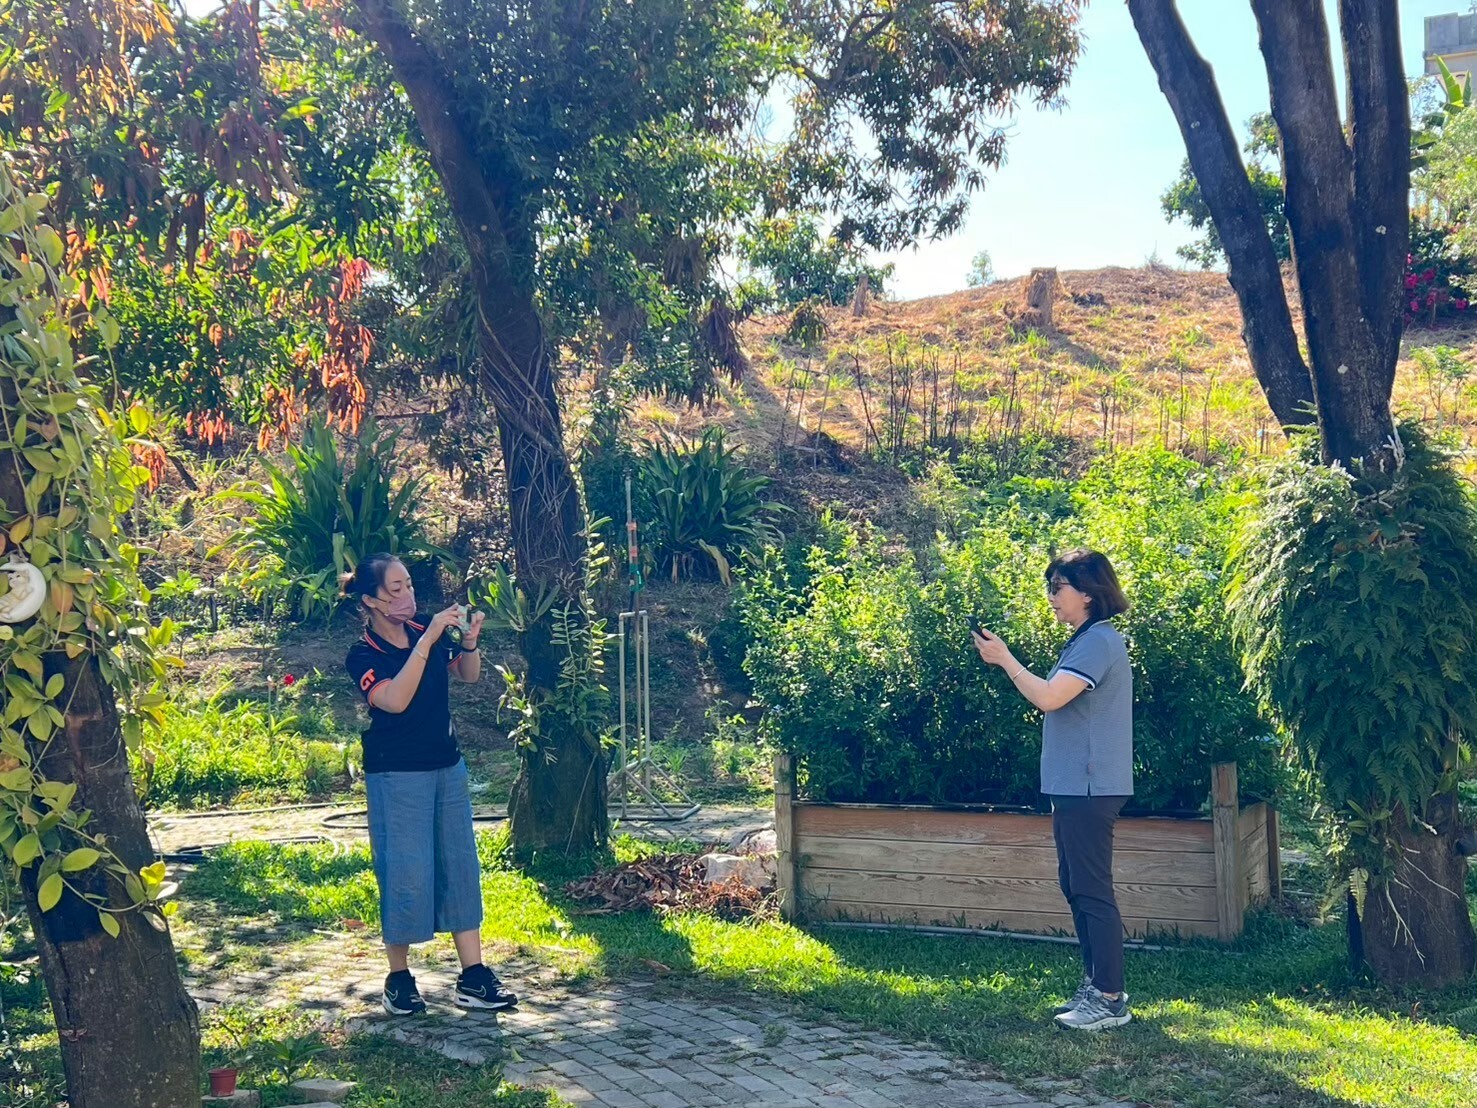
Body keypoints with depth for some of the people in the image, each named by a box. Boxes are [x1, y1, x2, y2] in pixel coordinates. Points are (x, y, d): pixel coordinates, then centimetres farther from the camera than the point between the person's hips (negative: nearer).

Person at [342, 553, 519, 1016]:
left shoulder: (427, 629, 2)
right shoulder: (364, 655, -13)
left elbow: (468, 675, 12)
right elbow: (395, 700, -29)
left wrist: (469, 643, -10)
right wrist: (427, 641, -31)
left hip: (447, 766, 6)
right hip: (397, 775, -6)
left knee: (461, 867, 6)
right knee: (406, 873, -3)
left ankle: (473, 978, 11)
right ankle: (399, 979, 14)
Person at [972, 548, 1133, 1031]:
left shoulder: (1099, 642, -16)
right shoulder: (1086, 641, 17)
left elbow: (1048, 697, -23)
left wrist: (1005, 660, -13)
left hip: (1089, 787, -11)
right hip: (1074, 786, 11)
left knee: (1092, 890, -7)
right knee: (1076, 886, 16)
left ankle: (1111, 1000, -2)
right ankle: (1096, 985, 24)